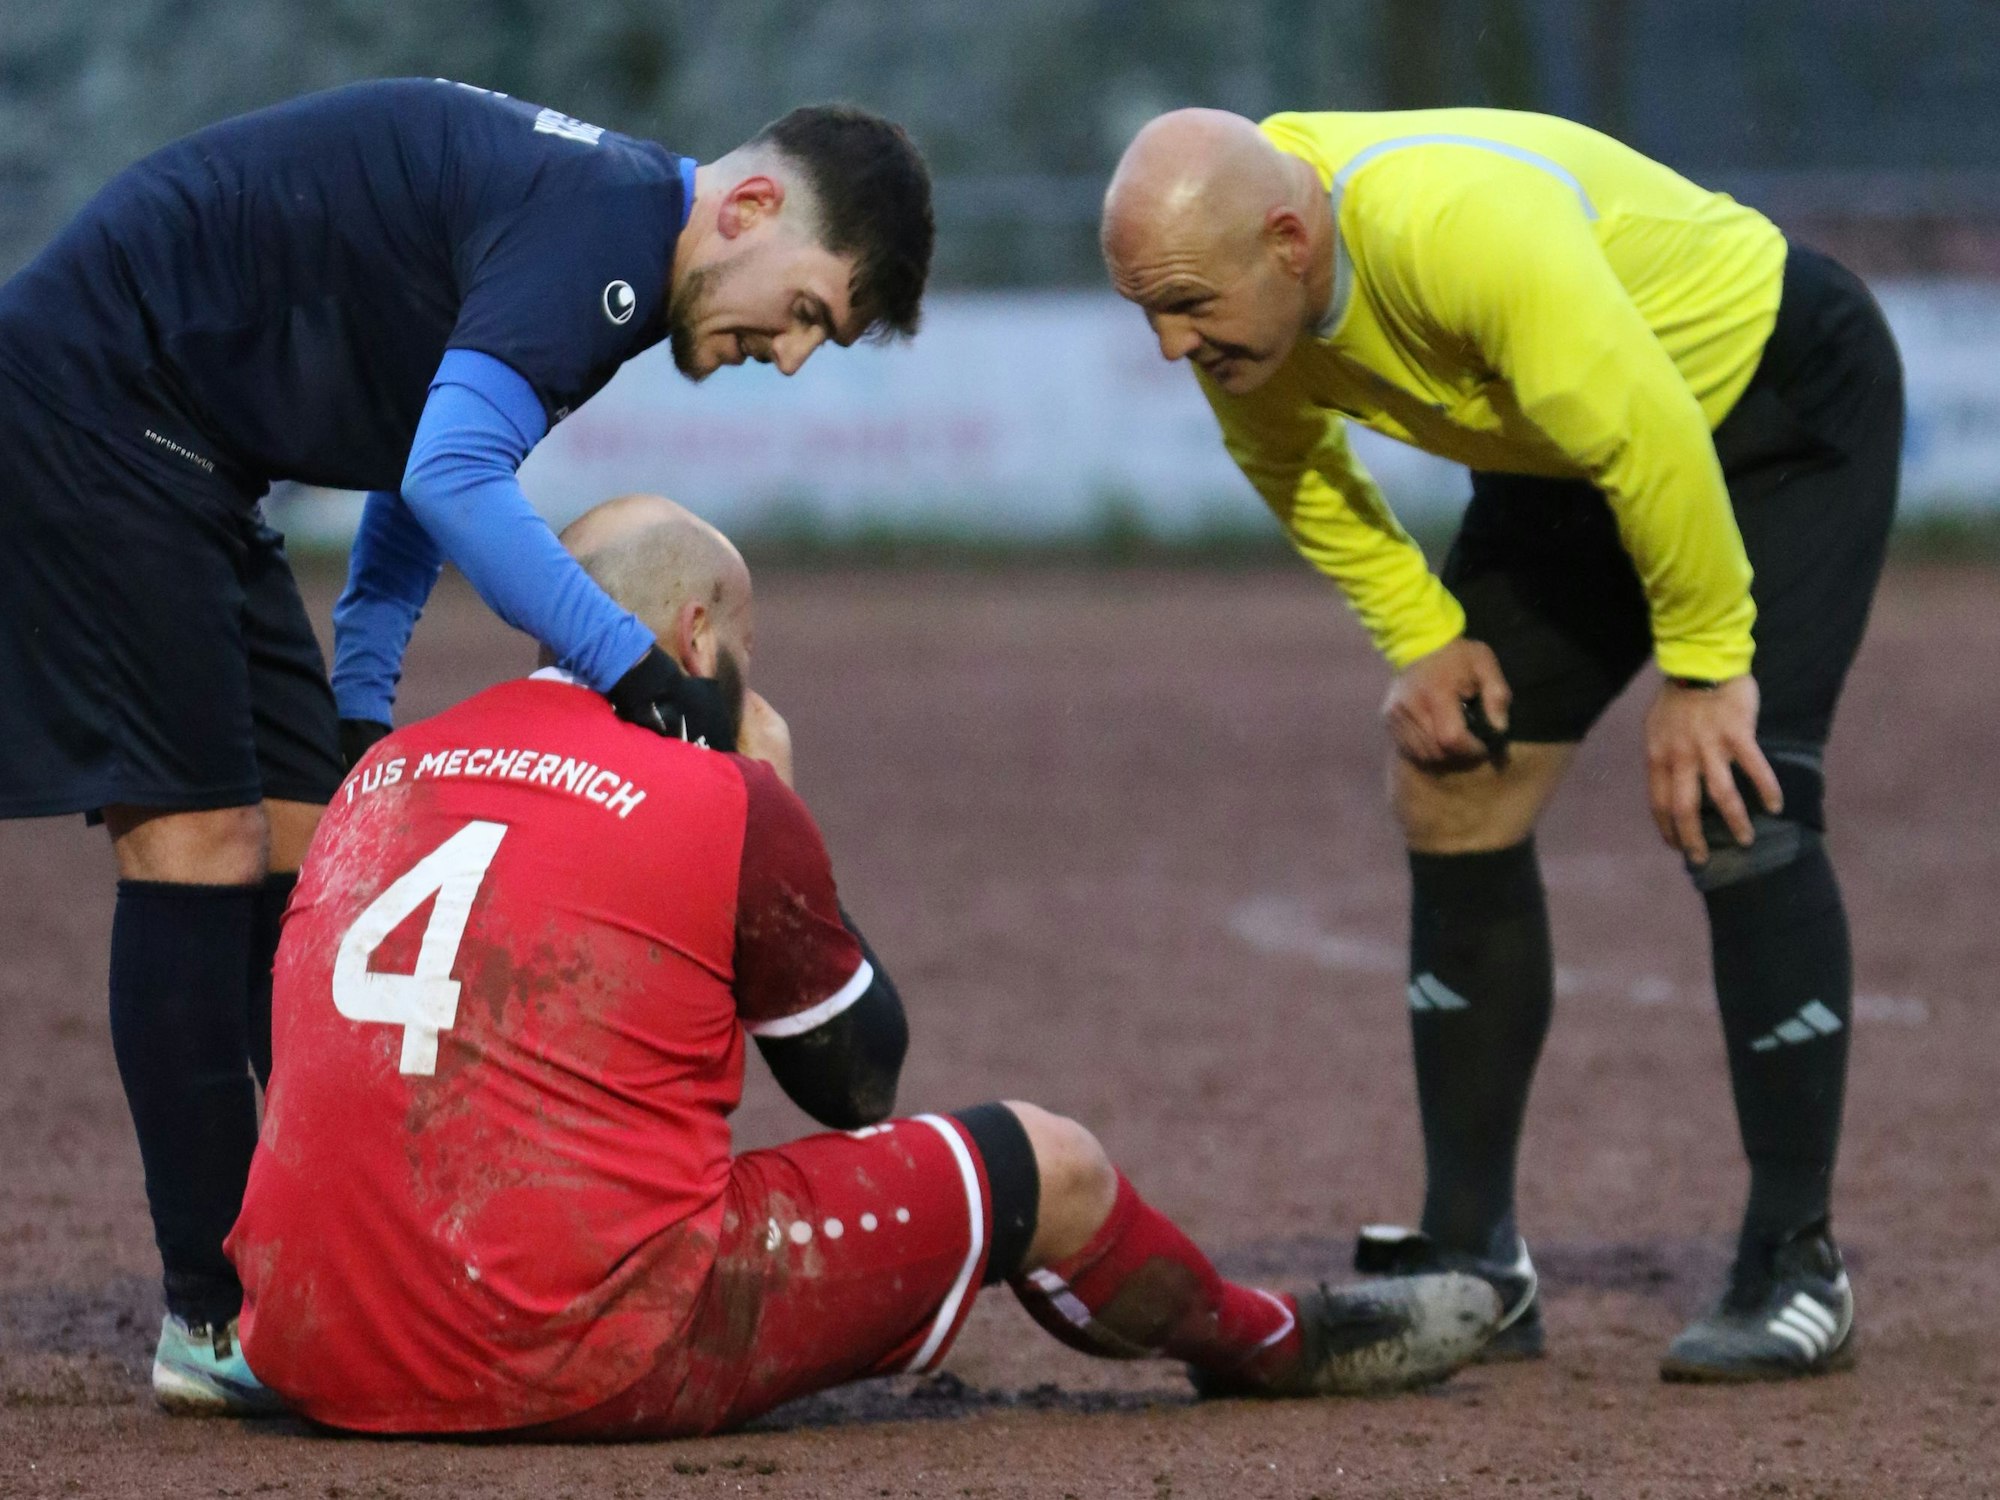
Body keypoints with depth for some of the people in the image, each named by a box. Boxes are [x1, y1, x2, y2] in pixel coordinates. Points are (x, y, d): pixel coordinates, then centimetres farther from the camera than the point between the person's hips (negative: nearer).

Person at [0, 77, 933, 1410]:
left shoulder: (603, 214, 13)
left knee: (299, 845, 7)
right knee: (199, 841, -10)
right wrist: (633, 667, -26)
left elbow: (420, 466, 21)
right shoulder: (603, 224, -20)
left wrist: (362, 705, 12)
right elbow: (451, 480, -31)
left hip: (186, 461, 11)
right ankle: (213, 1320, -7)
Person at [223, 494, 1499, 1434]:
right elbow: (864, 1083, 10)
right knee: (1045, 1168, 12)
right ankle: (1273, 1347, 41)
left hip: (318, 1358, 6)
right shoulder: (722, 805, -5)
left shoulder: (381, 776, 11)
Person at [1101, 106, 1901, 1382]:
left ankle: (1796, 1268, -13)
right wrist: (1419, 636, -3)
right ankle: (1474, 1264, 7)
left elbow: (1655, 447, -35)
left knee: (1732, 804, -21)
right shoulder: (1226, 281, -17)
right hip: (1571, 448, 8)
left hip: (1784, 405, -8)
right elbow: (1289, 459, 5)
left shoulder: (1464, 230, -42)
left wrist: (1701, 668, -25)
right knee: (1453, 791, 0)